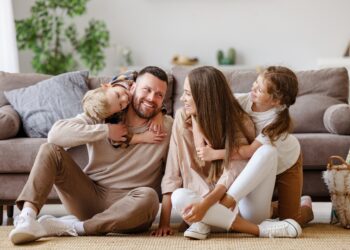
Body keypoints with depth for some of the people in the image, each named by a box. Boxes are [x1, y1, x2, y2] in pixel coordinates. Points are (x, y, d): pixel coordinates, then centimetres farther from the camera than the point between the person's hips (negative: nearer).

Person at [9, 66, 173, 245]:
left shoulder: (167, 127, -3)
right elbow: (56, 133, -16)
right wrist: (107, 130, -18)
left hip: (126, 206, -1)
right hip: (90, 195, 1)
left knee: (148, 197, -36)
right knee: (50, 150, -14)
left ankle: (68, 227, -29)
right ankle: (27, 217, -32)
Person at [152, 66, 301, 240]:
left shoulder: (238, 121, -7)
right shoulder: (182, 118, -3)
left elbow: (233, 173, -19)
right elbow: (172, 173, -4)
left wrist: (205, 204, -36)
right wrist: (164, 222, -12)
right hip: (204, 201, 1)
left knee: (267, 151, -25)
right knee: (179, 197, -33)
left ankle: (206, 221, -24)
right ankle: (260, 229, -29)